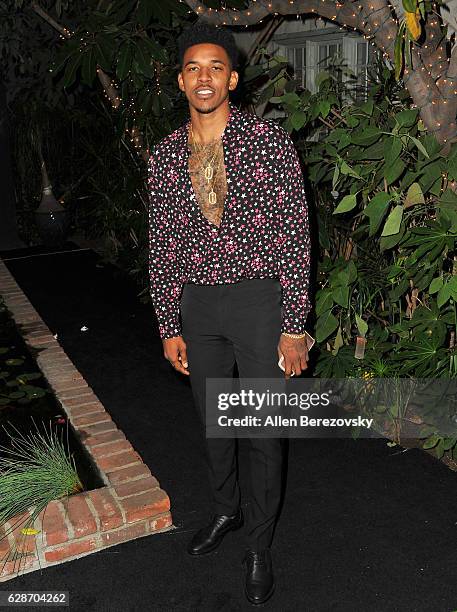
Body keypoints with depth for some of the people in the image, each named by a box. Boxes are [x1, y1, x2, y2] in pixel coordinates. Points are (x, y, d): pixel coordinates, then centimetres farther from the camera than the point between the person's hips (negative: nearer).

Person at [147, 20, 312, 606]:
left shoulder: (269, 140, -8)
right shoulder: (164, 155, 4)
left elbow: (294, 236, -9)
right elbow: (161, 246, 8)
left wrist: (294, 327, -12)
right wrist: (169, 327, 6)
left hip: (259, 299, -4)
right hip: (196, 304, 4)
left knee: (263, 430, 5)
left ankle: (258, 545, 26)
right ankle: (226, 509, 44)